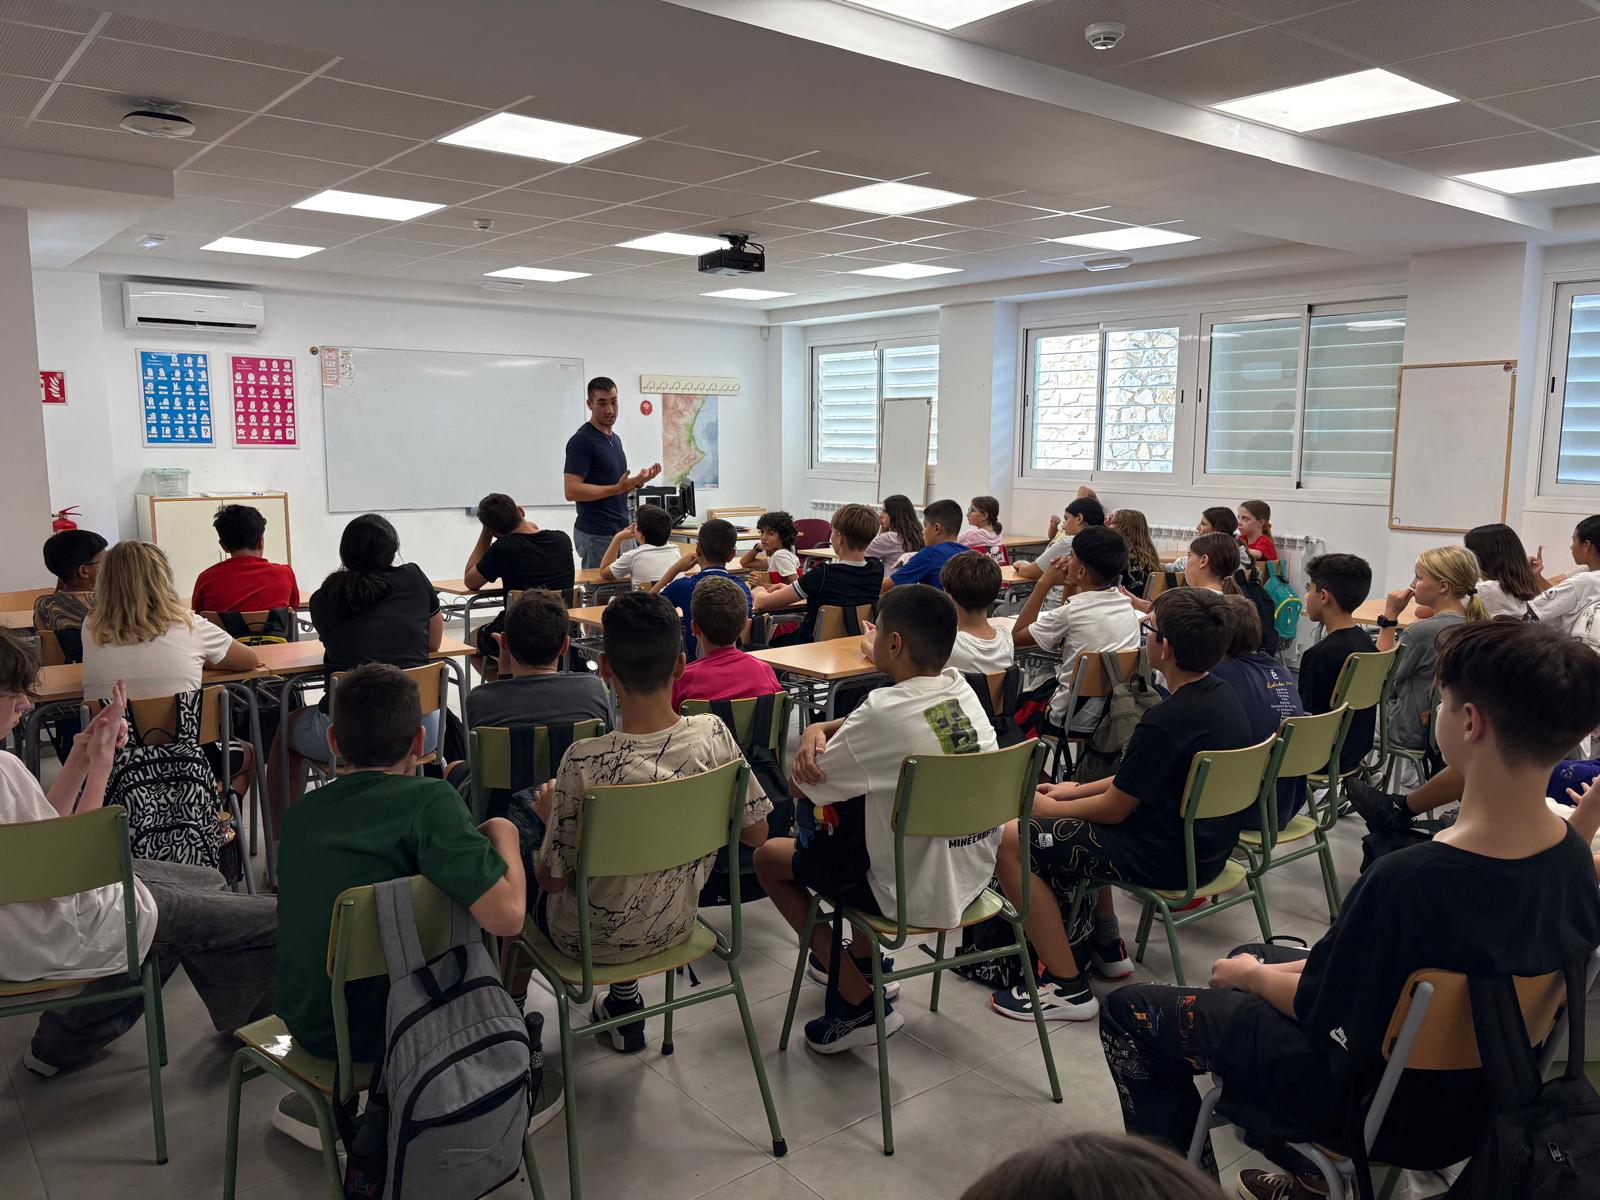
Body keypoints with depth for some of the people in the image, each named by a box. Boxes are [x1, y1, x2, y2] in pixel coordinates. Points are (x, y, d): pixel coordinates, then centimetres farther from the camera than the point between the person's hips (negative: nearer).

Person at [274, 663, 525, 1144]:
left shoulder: (299, 815, 0)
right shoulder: (429, 799, -20)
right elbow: (506, 916, -29)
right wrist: (503, 832, -10)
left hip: (306, 1025, 6)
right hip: (381, 1031, -5)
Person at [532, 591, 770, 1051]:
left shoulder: (587, 762, -32)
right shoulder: (714, 735, -21)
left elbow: (553, 878, -19)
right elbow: (756, 833, -7)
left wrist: (552, 812, -1)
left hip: (595, 939, -3)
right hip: (675, 926, 4)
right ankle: (625, 1001, 40)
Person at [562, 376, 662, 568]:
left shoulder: (615, 438, 14)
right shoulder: (581, 441, -14)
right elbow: (572, 491, -21)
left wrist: (639, 480, 3)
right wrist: (617, 488, -26)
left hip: (621, 531, 9)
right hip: (596, 535, -9)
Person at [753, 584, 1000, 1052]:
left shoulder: (886, 711, -24)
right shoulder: (963, 691, -2)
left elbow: (800, 787, -14)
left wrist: (813, 738, 6)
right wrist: (820, 729, -7)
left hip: (915, 898, -7)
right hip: (973, 877, 8)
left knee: (769, 857, 11)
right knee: (863, 793, 31)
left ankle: (860, 1003, 10)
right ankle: (862, 961, 41)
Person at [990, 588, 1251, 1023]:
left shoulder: (1167, 721, -28)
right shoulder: (1223, 696, 2)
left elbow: (1114, 808, -17)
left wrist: (1049, 808, 0)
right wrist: (1073, 792, 12)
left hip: (1168, 858, -10)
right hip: (1207, 844, 10)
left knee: (1010, 842, -8)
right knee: (1071, 824, 27)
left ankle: (1069, 987, -1)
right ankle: (1106, 945, 29)